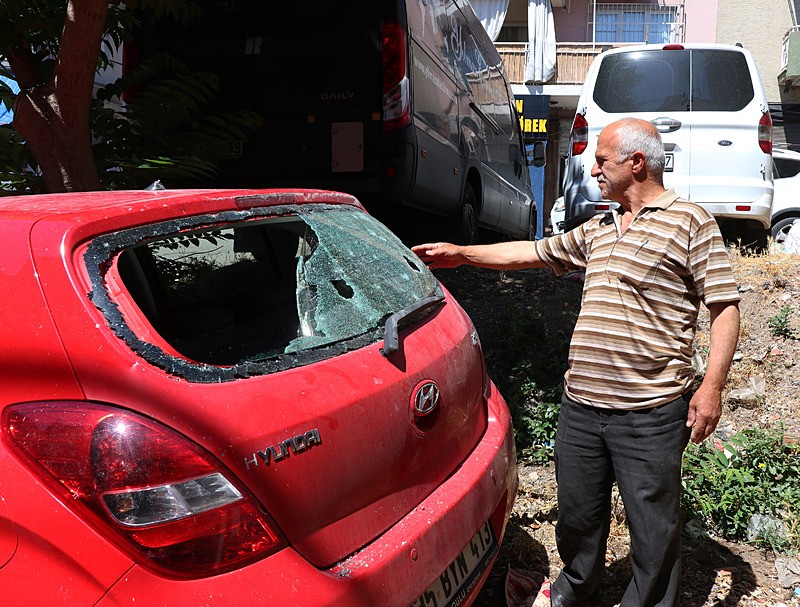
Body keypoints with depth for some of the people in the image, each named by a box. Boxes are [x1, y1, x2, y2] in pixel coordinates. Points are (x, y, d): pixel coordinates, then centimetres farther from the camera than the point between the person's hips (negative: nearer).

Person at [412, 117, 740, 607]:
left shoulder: (690, 222, -3)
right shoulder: (598, 230, 17)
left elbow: (725, 306, -6)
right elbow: (533, 253, 24)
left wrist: (712, 387, -14)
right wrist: (463, 254, 22)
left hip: (651, 412, -6)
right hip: (580, 405, 6)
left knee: (653, 524, 8)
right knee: (578, 511, 20)